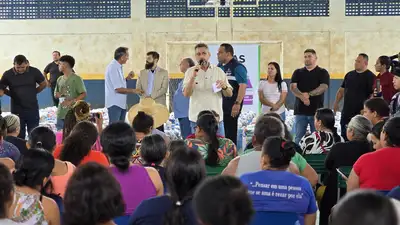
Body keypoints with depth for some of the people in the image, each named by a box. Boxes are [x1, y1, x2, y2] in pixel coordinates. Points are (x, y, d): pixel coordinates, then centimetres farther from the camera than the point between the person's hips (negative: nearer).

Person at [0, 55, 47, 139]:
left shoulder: (34, 71, -8)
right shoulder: (7, 74, -8)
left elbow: (43, 84, 7)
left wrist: (33, 92, 1)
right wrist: (13, 95, -8)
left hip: (32, 109, 0)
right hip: (17, 110, 0)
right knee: (19, 136, 7)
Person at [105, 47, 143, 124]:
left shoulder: (118, 67, 12)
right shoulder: (113, 68, -17)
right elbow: (118, 89, -20)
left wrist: (127, 78, 5)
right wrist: (133, 91, -15)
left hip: (121, 103, 10)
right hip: (114, 104, -10)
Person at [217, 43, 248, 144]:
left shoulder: (237, 67, -9)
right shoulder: (219, 67, 14)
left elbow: (243, 86, -18)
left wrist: (237, 104, -25)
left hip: (232, 106, -8)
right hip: (220, 104, 8)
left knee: (230, 133, -1)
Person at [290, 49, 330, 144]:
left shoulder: (322, 72, 6)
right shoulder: (298, 72, 13)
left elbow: (323, 87, -10)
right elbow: (293, 87, -1)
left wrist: (309, 94, -26)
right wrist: (302, 96, -21)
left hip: (316, 110, -2)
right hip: (300, 110, 2)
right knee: (299, 138, 2)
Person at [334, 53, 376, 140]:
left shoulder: (370, 76, -6)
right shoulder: (349, 74, 13)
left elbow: (373, 95, -11)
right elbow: (341, 90, 18)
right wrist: (336, 103, 6)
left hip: (360, 113, -6)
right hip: (346, 112, 6)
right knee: (344, 135, 12)